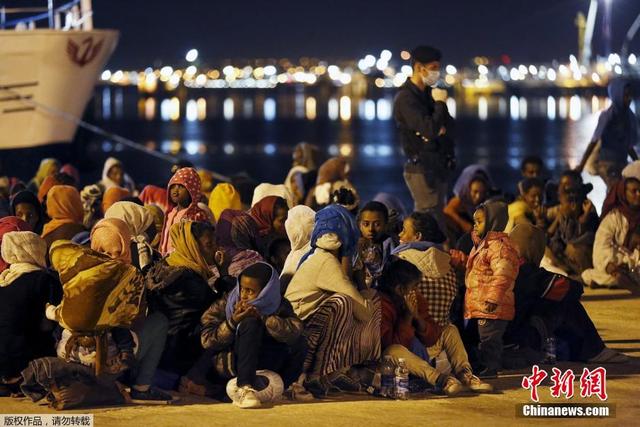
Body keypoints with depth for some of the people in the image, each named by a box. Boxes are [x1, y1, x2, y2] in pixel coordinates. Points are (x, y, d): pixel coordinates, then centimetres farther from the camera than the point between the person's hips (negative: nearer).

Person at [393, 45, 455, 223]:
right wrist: (440, 104, -12)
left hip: (438, 168, 9)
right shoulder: (405, 98, -14)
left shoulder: (428, 94, 14)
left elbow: (450, 126, 20)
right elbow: (430, 130, -24)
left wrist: (443, 129, -1)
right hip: (422, 170, -9)